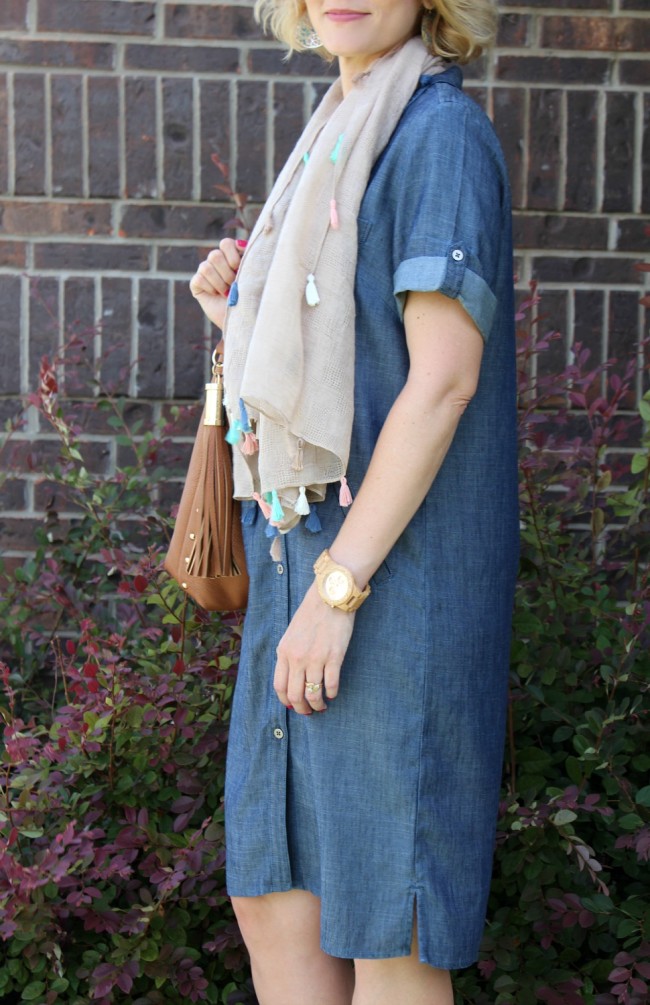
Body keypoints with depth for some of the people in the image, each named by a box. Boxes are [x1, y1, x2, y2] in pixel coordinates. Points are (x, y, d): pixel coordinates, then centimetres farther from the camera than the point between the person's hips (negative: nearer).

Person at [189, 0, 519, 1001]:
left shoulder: (442, 132, -10)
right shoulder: (339, 143, 18)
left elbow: (443, 377, -18)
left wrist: (338, 588, -20)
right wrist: (236, 318, 6)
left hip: (399, 578, -9)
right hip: (308, 560, 9)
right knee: (272, 899, 12)